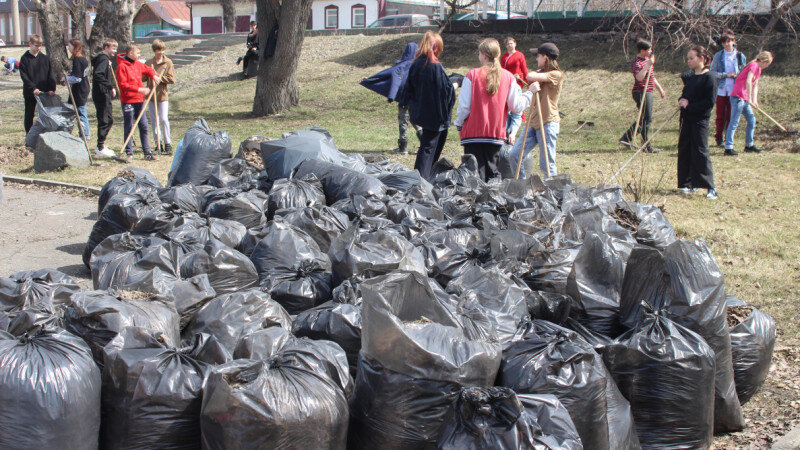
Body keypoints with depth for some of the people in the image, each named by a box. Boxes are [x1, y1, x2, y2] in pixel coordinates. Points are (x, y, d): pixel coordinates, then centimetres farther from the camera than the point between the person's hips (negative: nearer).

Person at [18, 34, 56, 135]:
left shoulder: (45, 58, 4)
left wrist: (52, 89, -10)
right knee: (29, 115, 7)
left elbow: (50, 75, 3)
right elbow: (24, 76, -10)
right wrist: (33, 88, -21)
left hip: (44, 92, 2)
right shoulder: (25, 58, -3)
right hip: (30, 92, -2)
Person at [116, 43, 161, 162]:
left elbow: (147, 69, 29)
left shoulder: (138, 64, 10)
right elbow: (123, 85, -17)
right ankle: (129, 153, 7)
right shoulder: (122, 66, -11)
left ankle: (147, 153, 12)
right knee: (128, 127, 0)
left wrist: (154, 75, 8)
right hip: (128, 101, -7)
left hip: (139, 100, 7)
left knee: (144, 126, 7)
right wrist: (139, 89, -20)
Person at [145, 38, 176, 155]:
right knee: (154, 121, 7)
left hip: (163, 95, -3)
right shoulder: (148, 62, 8)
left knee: (164, 119, -11)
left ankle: (168, 144, -3)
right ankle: (158, 144, 16)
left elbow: (172, 79, -6)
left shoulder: (168, 62, 1)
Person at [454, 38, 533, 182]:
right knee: (492, 170, 14)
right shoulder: (508, 77, 0)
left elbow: (464, 106, -8)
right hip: (497, 132, 3)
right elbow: (516, 106, 2)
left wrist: (459, 124, 9)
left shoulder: (473, 75, -8)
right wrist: (530, 93, 17)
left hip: (474, 132, -3)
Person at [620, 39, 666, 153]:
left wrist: (660, 89, 29)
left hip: (648, 92, 10)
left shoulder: (647, 59, 16)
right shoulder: (637, 63, -16)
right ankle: (647, 147, -1)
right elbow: (639, 77, -34)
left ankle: (626, 138, 23)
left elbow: (652, 77, 27)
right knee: (646, 119, -7)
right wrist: (648, 65, -35)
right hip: (641, 92, -10)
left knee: (643, 119, 15)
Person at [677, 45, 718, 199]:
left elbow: (710, 101, -15)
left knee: (700, 151, -10)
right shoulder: (689, 76, 13)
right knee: (684, 150, 7)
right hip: (687, 118, 8)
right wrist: (682, 100, -1)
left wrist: (689, 106, -16)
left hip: (700, 119, -8)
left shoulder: (709, 77, -10)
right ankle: (689, 184, 18)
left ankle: (710, 187, -4)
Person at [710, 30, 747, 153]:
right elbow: (712, 71, -3)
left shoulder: (740, 56, 3)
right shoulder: (719, 55, 1)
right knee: (720, 116, 5)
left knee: (731, 117, 3)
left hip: (734, 91, 0)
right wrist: (727, 75, -13)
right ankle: (719, 138, 20)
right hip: (721, 90, 0)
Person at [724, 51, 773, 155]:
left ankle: (749, 145, 23)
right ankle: (728, 147, -11)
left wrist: (755, 100, 2)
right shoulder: (754, 65, -13)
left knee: (751, 120, 14)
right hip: (737, 97, -10)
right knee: (734, 122, -10)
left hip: (744, 99, 10)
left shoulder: (759, 69, 18)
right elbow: (748, 81, -25)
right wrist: (749, 99, -24)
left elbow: (755, 85, 15)